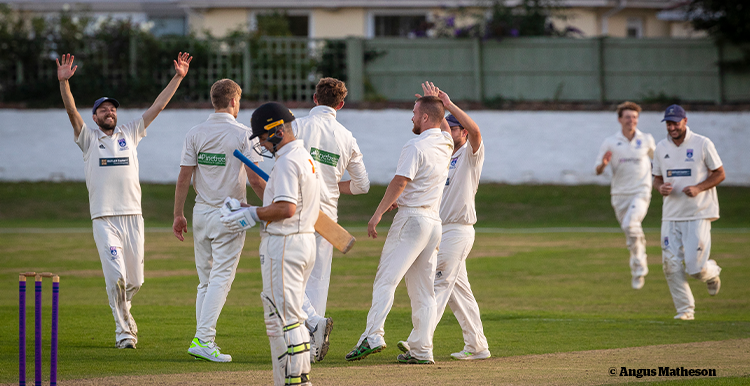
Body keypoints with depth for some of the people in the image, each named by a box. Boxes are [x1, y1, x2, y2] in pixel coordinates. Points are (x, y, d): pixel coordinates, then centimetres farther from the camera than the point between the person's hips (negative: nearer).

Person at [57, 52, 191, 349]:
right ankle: (124, 330, -2)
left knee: (135, 280, 6)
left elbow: (157, 107, 11)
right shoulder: (88, 138, 8)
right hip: (104, 219, -3)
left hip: (133, 216, 3)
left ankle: (121, 309, 36)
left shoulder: (130, 134, 15)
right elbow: (72, 112, -7)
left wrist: (178, 77, 4)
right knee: (116, 277, -13)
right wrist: (64, 82, -23)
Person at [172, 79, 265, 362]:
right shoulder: (243, 134, -8)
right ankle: (203, 339, -16)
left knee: (205, 280, 12)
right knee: (221, 278, -5)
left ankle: (205, 340, 11)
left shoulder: (195, 134, 2)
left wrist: (178, 215, 8)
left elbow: (183, 179, 1)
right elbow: (255, 179, -11)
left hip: (201, 212, 4)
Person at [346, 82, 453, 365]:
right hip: (434, 222, 8)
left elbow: (400, 182, -19)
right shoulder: (445, 144, 12)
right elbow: (444, 127, 37)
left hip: (411, 217, -8)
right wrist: (436, 101, 42)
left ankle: (373, 335, -26)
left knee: (386, 279, -13)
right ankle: (422, 350, 2)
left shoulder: (416, 147, -12)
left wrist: (378, 213, -18)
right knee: (423, 290, 7)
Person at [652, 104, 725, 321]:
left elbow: (720, 174, -1)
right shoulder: (661, 148, 9)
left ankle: (712, 272, 25)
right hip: (671, 215, 4)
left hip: (698, 215, -4)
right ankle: (685, 309, 8)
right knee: (671, 265, -3)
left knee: (695, 267, -10)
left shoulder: (702, 144, -4)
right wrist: (660, 188, -7)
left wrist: (698, 188, -16)